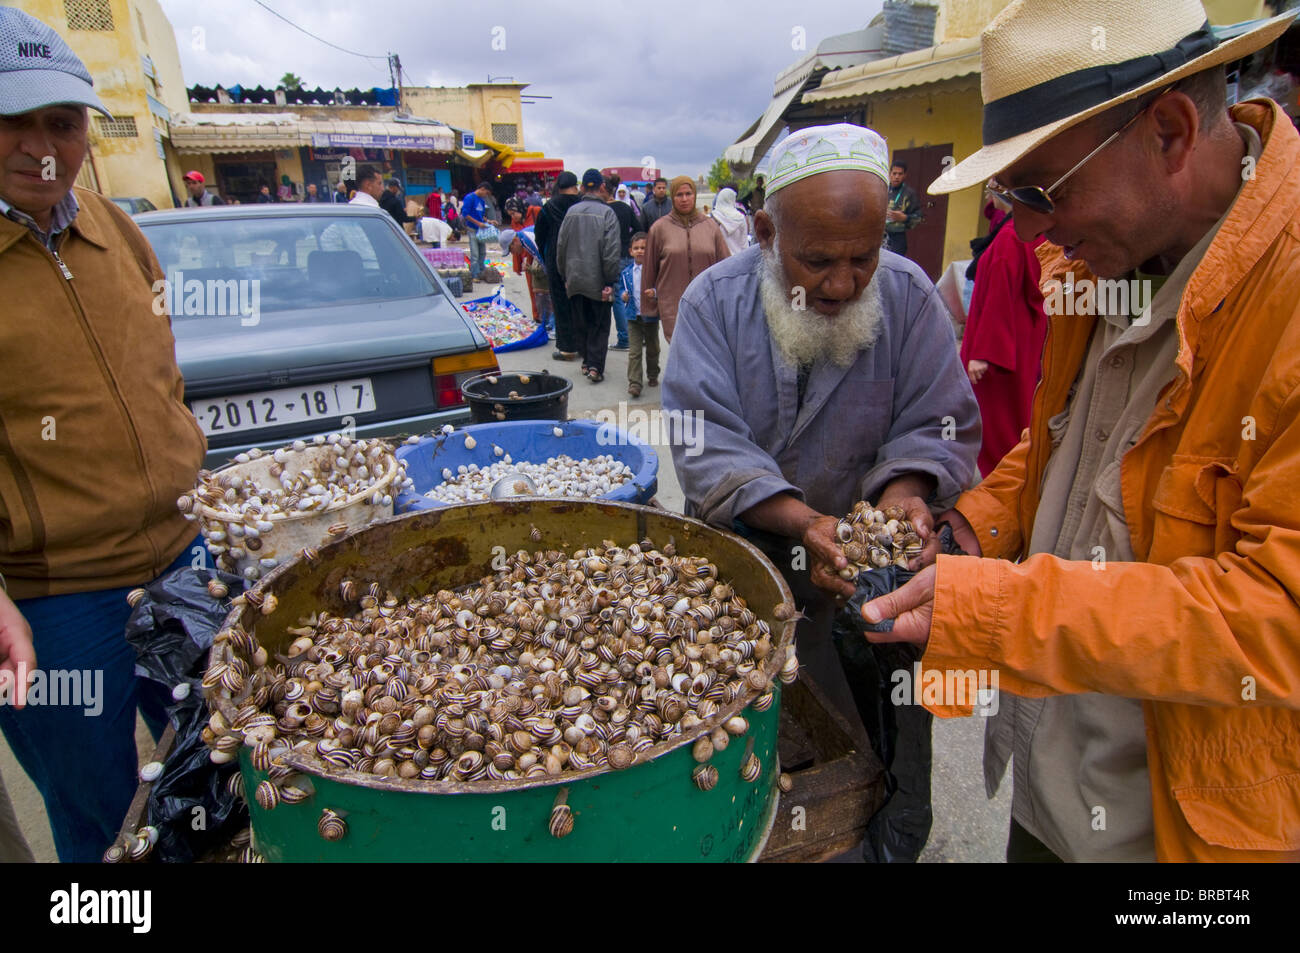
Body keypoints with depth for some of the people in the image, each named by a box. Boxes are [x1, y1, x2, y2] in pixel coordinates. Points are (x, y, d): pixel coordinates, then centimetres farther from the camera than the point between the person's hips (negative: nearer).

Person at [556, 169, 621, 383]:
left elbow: (561, 246, 8)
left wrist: (565, 276, 16)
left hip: (574, 280, 4)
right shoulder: (607, 212, -9)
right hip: (597, 280, -4)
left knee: (580, 323, 16)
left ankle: (586, 361, 22)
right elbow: (611, 250, -14)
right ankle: (595, 366, -4)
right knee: (599, 325, 4)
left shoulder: (571, 212, 4)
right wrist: (610, 281, -10)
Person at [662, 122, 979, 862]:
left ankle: (893, 838, 40)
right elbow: (706, 446, -20)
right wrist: (804, 522, -33)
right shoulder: (715, 301, -13)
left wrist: (903, 494, -28)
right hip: (746, 552, -1)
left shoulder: (910, 295, -8)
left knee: (892, 718, 11)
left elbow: (938, 426, -6)